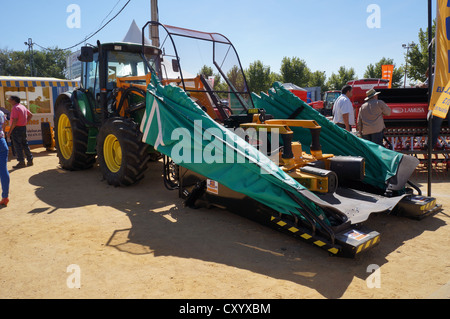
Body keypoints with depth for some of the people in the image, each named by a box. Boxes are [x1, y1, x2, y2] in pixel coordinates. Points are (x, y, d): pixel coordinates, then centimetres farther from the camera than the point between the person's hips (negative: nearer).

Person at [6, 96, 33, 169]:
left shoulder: (15, 108, -15)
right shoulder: (23, 107, 12)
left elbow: (15, 121, -22)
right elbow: (30, 115, 24)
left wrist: (10, 131, -18)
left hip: (17, 128, -8)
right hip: (24, 128, 8)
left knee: (18, 146, -2)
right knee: (25, 144, 14)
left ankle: (21, 162, -1)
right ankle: (30, 160, 17)